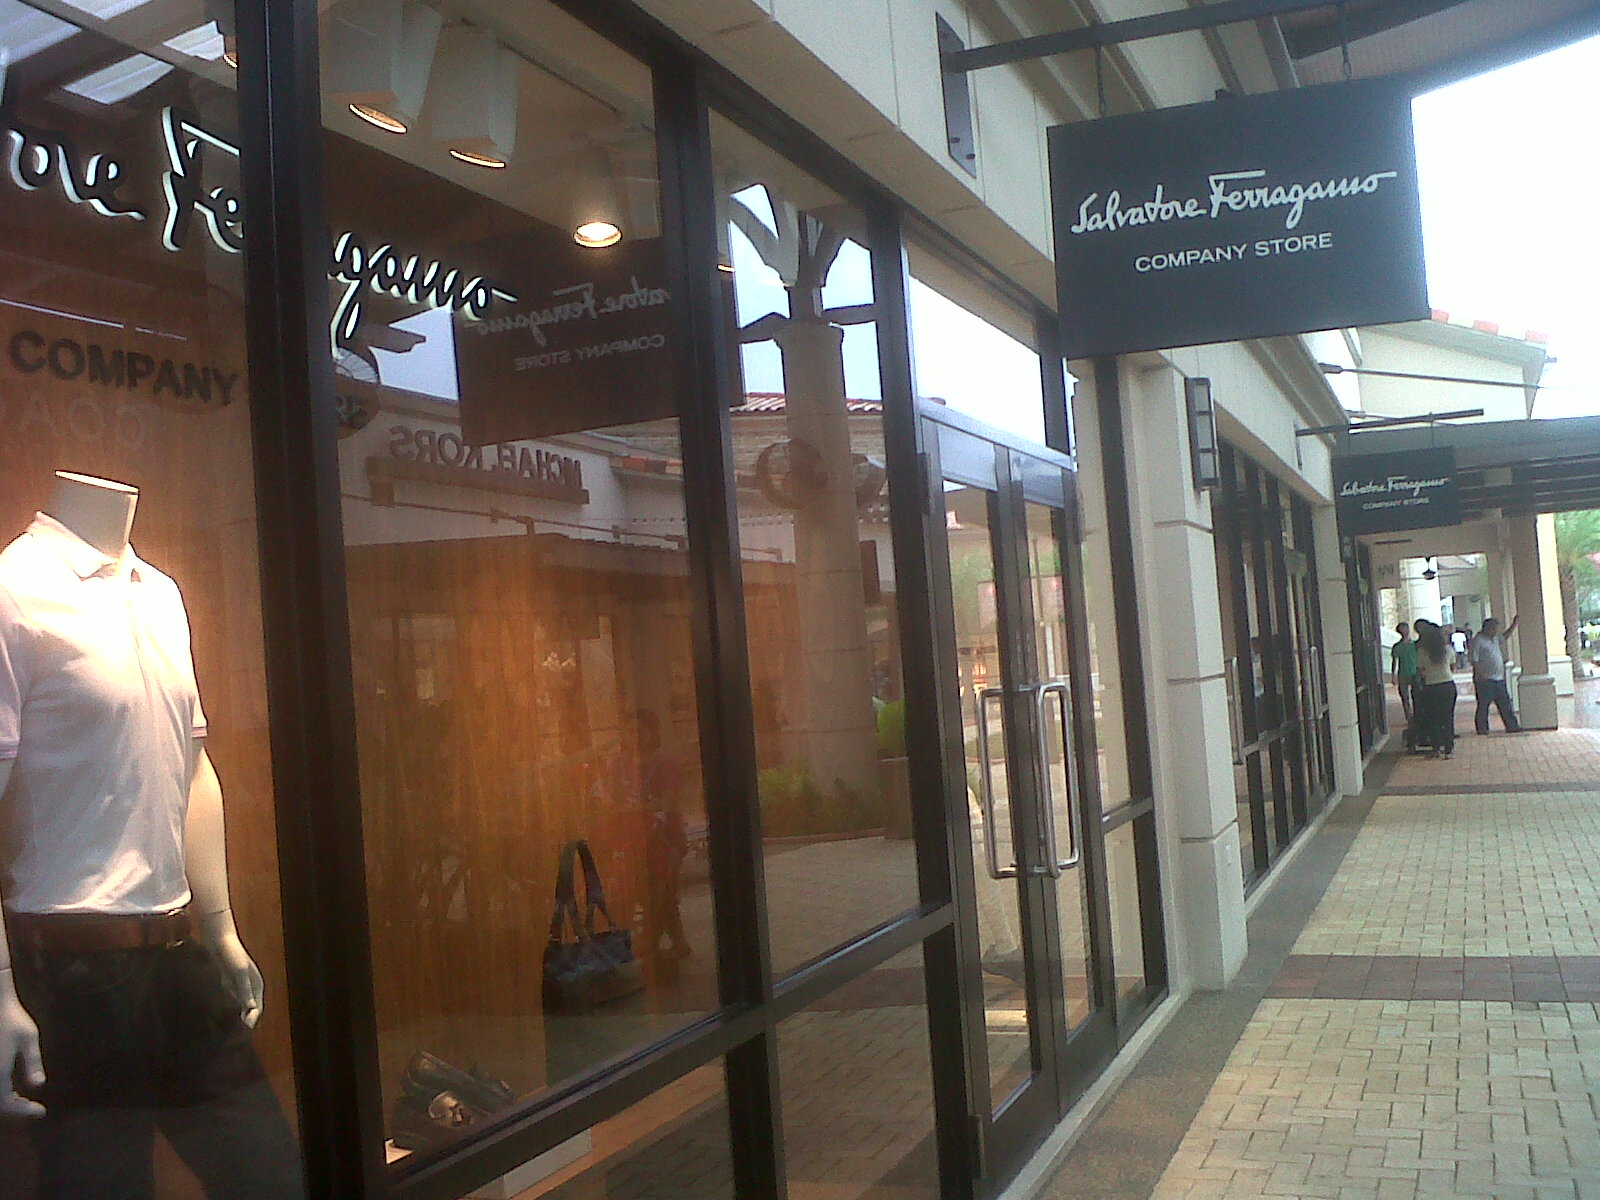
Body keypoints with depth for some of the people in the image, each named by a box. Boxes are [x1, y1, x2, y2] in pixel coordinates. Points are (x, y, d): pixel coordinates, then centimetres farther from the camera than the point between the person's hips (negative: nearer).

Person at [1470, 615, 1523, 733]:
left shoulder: (1495, 638, 15)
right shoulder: (1477, 641, -10)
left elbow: (1505, 637, 38)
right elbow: (1474, 660, -16)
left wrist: (1514, 625, 30)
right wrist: (1480, 674, -24)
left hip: (1499, 679, 8)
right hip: (1485, 679, -8)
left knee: (1505, 703, 8)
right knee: (1483, 705, 0)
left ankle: (1511, 726, 12)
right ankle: (1482, 728, 7)